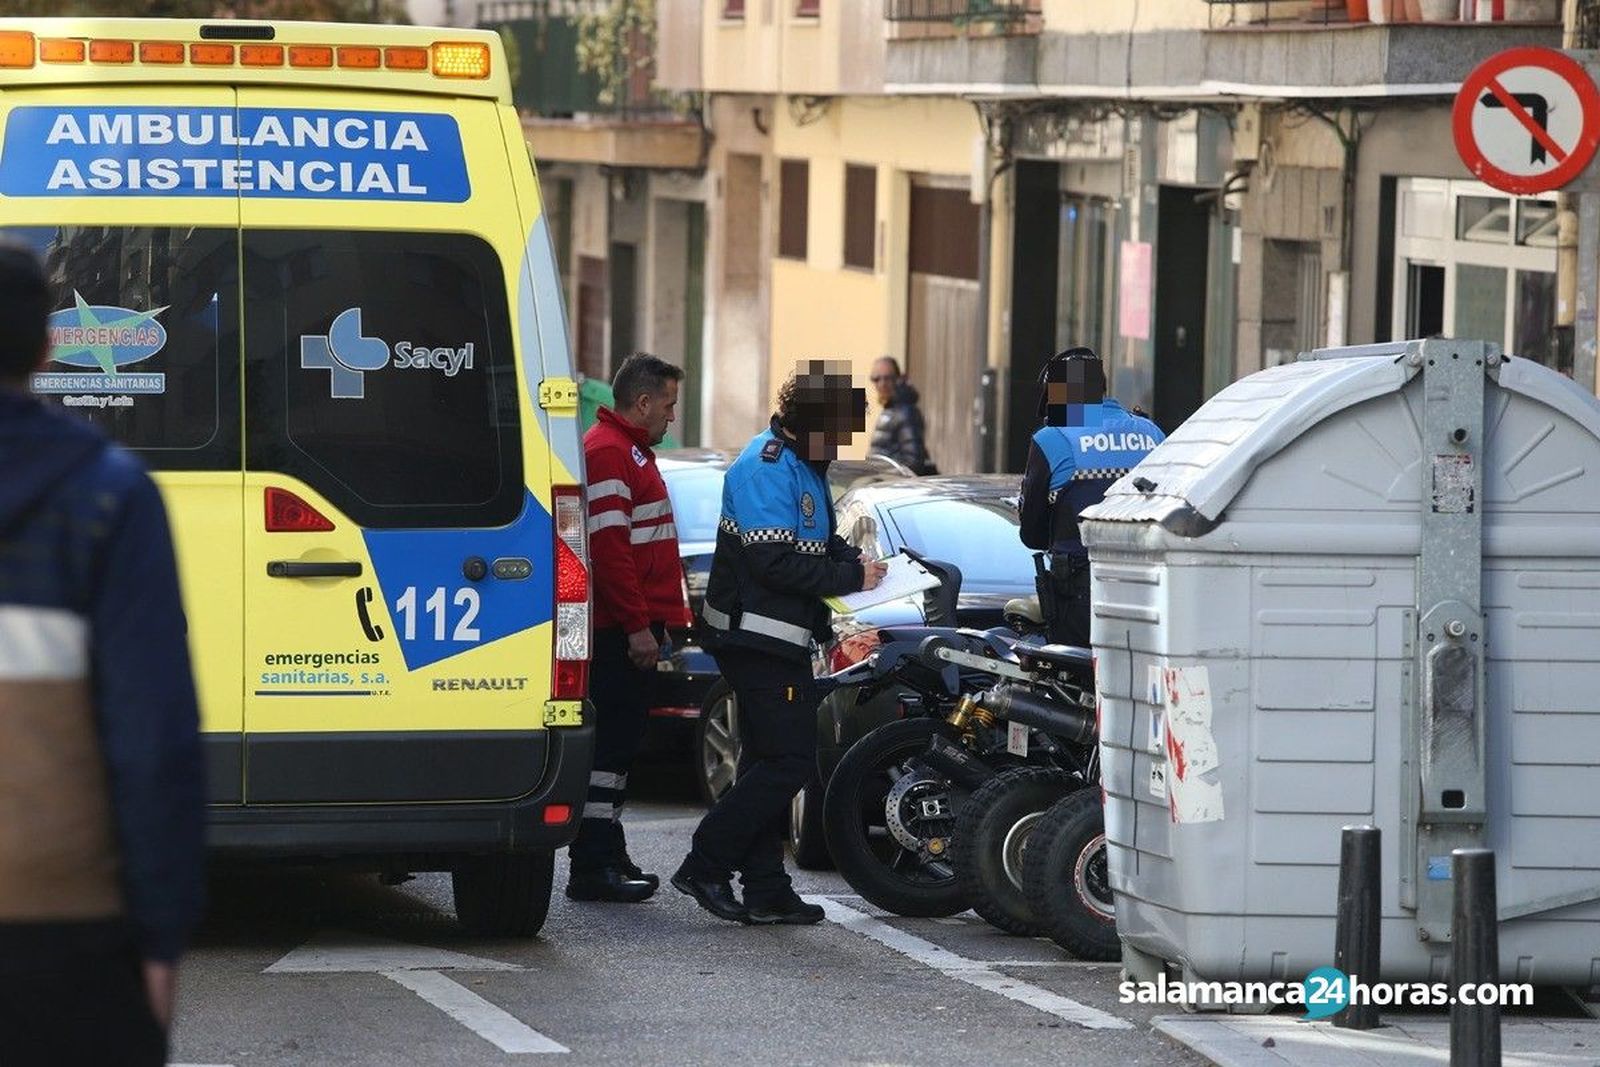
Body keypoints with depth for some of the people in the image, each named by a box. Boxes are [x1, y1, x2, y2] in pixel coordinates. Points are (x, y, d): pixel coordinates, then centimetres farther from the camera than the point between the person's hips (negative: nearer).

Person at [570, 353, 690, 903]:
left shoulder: (630, 451, 22)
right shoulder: (608, 453, -13)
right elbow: (609, 547, -21)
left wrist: (656, 617, 24)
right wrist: (637, 625, -23)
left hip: (632, 628, 11)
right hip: (620, 630, -11)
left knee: (619, 742, 13)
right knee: (611, 742, -10)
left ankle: (608, 857, 18)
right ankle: (594, 866, -11)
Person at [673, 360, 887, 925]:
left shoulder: (802, 465, 16)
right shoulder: (767, 465, -16)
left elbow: (817, 541, 27)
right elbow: (774, 562, -23)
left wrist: (855, 560, 6)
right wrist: (850, 576, -16)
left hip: (780, 639, 11)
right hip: (758, 638, -11)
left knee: (769, 761, 11)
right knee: (788, 761, -12)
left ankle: (766, 889, 14)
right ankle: (706, 865, -9)